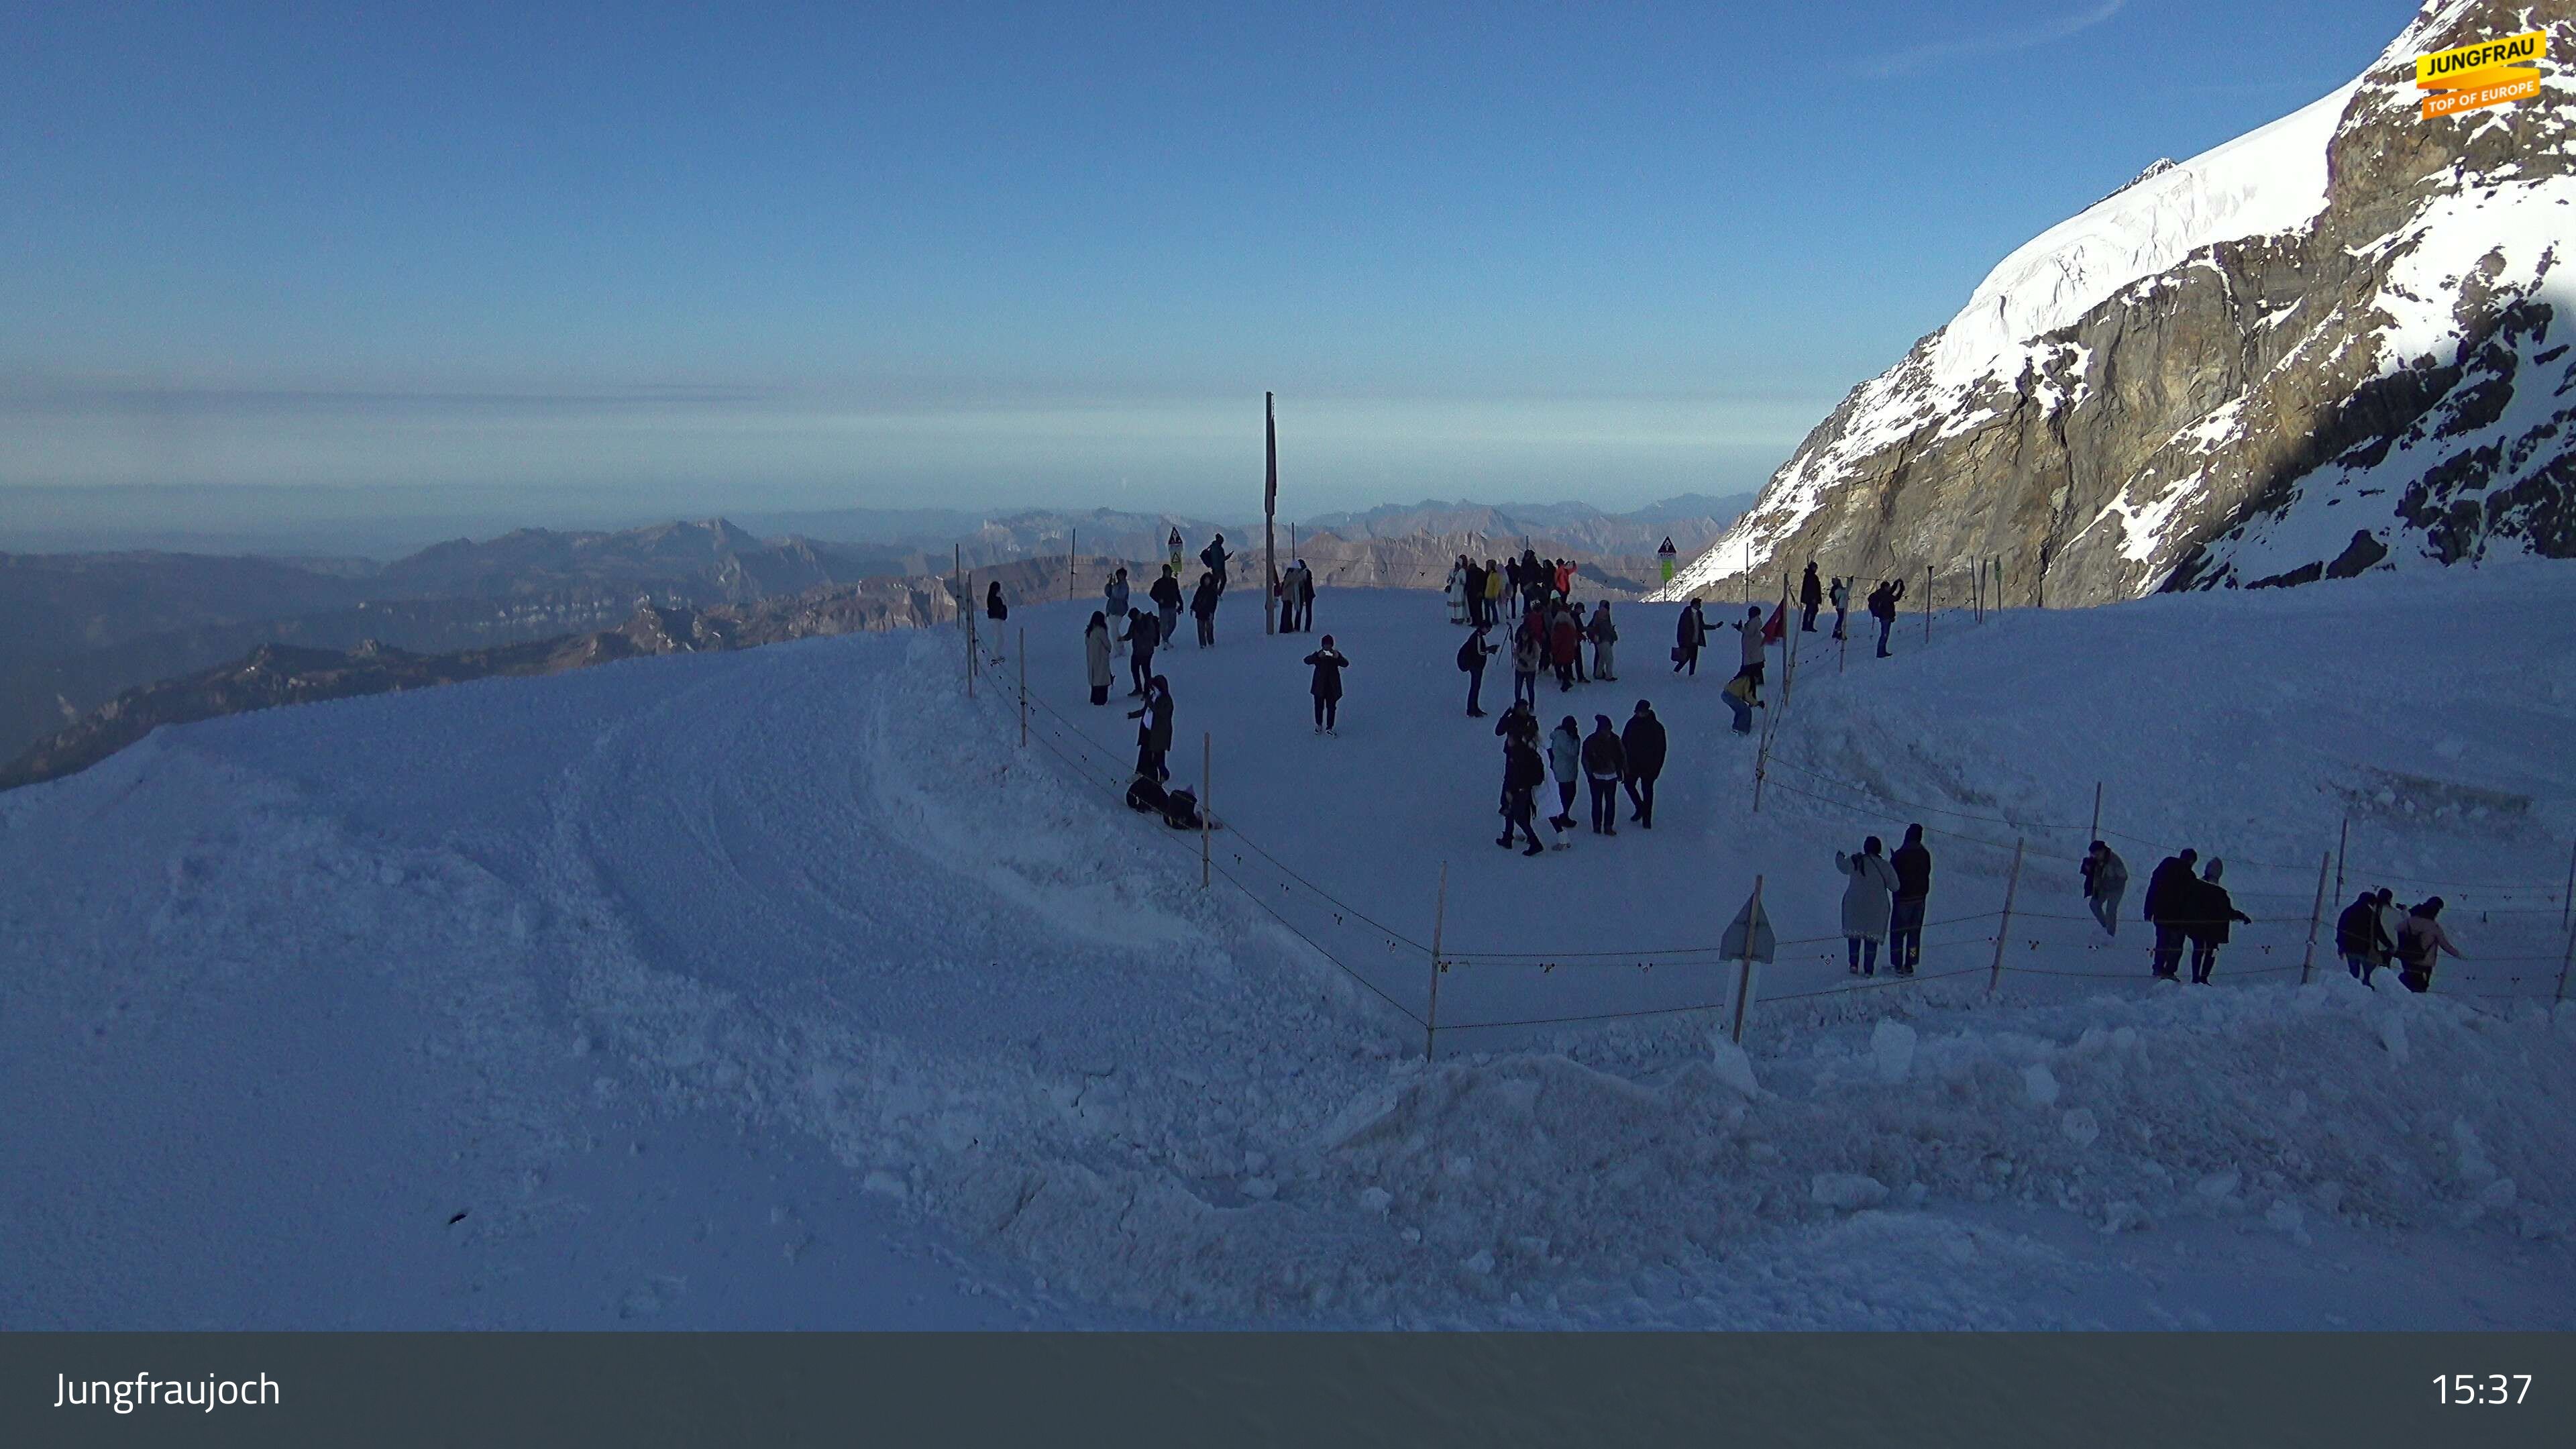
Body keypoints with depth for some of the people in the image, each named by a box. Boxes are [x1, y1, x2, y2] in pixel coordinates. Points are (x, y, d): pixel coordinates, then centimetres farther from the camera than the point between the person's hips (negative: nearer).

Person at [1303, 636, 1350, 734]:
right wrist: (1318, 657, -34)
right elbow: (1307, 660, -18)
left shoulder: (1336, 654, 2)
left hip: (1333, 686, 1)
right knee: (1319, 706, 9)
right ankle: (1319, 724, 31)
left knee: (1332, 707, 2)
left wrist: (1338, 658, -31)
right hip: (1320, 686, -1)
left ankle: (1329, 728, 11)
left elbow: (1346, 664, -11)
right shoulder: (1318, 654, -2)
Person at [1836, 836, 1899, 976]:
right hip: (1876, 907, -1)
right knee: (1872, 937, 7)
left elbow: (1842, 866, 17)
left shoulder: (1854, 862, -5)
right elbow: (1895, 887, -5)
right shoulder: (1885, 866, -9)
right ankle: (1868, 969, 6)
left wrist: (1839, 857, 39)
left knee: (1854, 933, 15)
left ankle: (1854, 964, 8)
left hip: (1855, 904, 1)